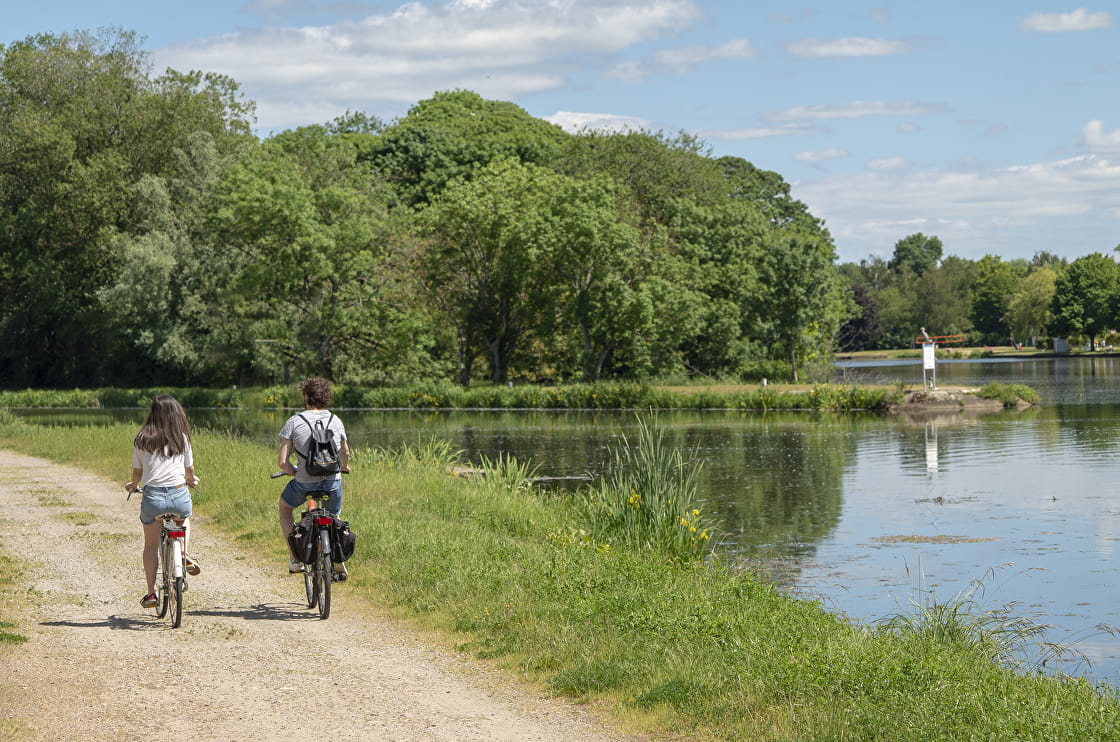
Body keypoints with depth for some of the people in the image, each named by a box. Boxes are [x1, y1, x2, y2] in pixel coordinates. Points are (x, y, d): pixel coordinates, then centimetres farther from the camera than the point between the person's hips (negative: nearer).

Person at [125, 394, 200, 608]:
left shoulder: (142, 440, 3)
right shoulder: (181, 438, 4)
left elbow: (137, 471, 10)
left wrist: (133, 485, 33)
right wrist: (191, 479, 40)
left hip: (152, 496, 0)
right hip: (179, 495, 0)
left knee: (151, 545, 17)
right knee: (184, 521, 35)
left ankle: (151, 592, 12)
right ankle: (185, 555, 12)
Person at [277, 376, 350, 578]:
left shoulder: (294, 422, -7)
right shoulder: (335, 421, 3)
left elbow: (282, 462, -11)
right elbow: (345, 453, 19)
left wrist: (294, 472, 10)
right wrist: (344, 468, 41)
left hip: (304, 483, -2)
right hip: (333, 483, 3)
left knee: (285, 508, 27)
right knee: (333, 520, 28)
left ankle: (295, 558, 18)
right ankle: (339, 565, 22)